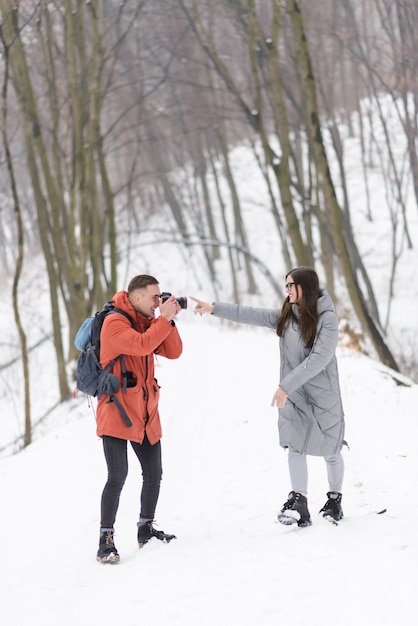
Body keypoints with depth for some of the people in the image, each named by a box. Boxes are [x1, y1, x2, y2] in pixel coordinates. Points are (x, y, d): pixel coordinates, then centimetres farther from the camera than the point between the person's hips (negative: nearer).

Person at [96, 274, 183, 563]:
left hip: (146, 414, 8)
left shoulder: (148, 321, 13)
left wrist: (169, 321, -6)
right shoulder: (115, 323, -12)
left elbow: (173, 352, 6)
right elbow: (141, 345, -27)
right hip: (116, 413, -8)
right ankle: (106, 540, -6)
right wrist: (164, 319, -19)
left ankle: (146, 529, 27)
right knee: (118, 477, -13)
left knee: (154, 475, 11)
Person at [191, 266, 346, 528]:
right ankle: (299, 504, -16)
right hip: (293, 396, 4)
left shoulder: (327, 319, -14)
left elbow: (319, 358, -22)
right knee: (295, 445, -9)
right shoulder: (286, 316, 4)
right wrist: (214, 308, -10)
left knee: (330, 449, 8)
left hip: (323, 394, -4)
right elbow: (251, 315, -1)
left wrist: (286, 385, -25)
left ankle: (335, 500, 26)